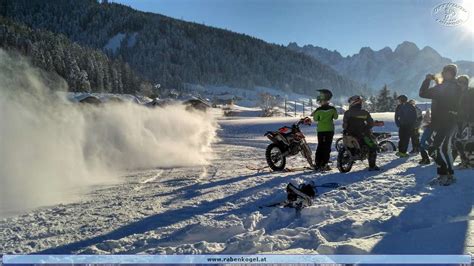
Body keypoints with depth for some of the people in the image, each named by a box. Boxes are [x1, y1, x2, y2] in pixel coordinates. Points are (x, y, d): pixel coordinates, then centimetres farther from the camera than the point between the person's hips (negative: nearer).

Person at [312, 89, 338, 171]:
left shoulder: (319, 110, -12)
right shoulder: (332, 109, -5)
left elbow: (315, 119, -1)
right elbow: (336, 117, 9)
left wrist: (314, 114, 17)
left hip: (321, 130, -1)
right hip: (330, 130, 1)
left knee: (320, 147, 7)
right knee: (327, 148, 5)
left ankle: (317, 164, 5)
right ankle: (324, 165, 5)